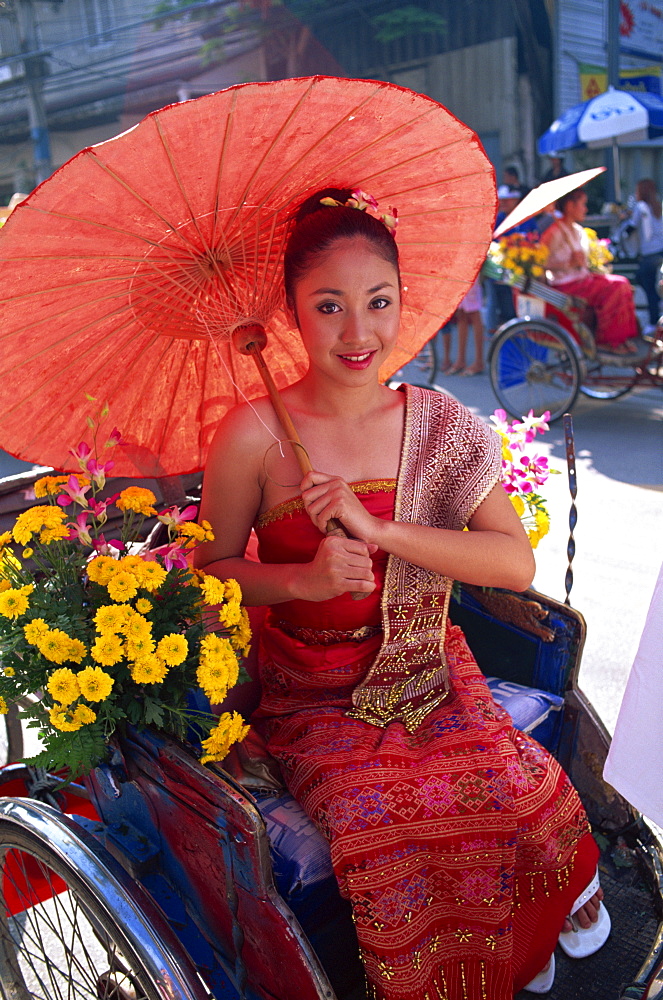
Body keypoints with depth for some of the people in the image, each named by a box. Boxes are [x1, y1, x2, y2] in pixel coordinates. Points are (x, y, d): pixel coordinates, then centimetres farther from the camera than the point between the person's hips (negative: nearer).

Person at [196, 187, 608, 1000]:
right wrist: (301, 578, -22)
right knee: (377, 824, -26)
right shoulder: (255, 435, -13)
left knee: (525, 790, -18)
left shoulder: (438, 424, -4)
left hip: (428, 669, 3)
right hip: (313, 694, -2)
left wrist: (378, 530, -23)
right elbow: (213, 568, -3)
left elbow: (518, 563, -12)